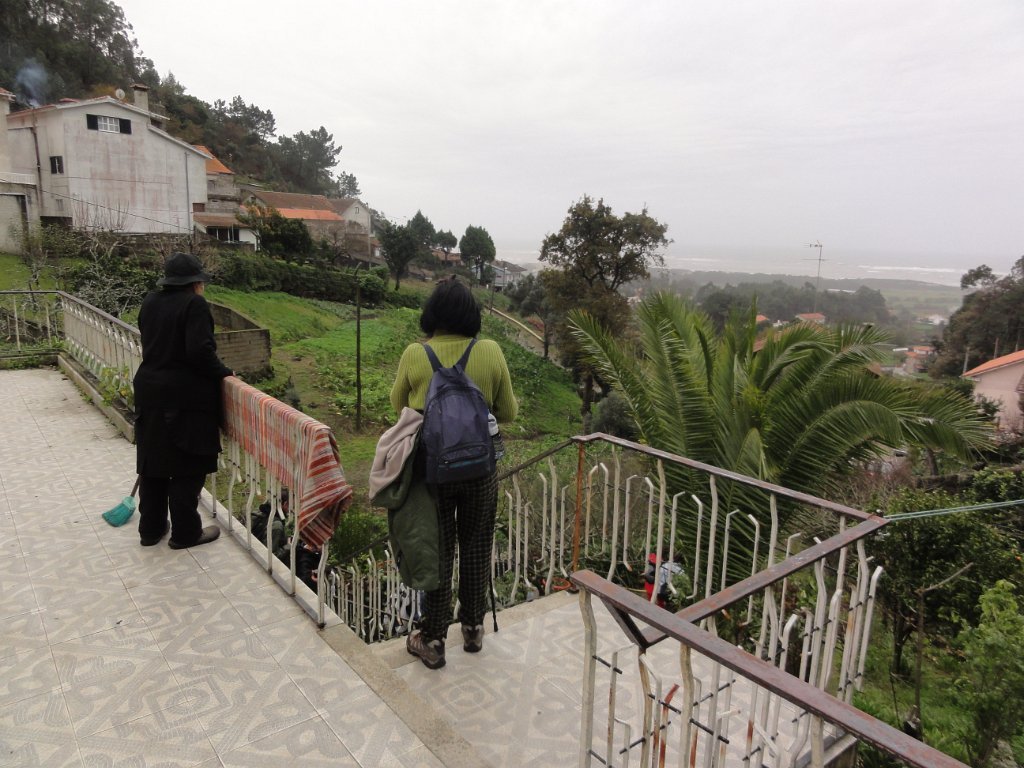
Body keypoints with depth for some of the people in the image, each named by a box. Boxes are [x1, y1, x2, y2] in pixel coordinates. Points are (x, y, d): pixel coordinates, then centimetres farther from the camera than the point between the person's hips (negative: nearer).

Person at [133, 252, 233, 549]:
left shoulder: (150, 302, 9)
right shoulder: (194, 305, -14)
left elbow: (152, 343, 16)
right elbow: (199, 350, -23)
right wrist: (223, 372, -9)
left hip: (150, 390, 8)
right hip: (186, 396, -7)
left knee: (153, 461, 16)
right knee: (187, 467, 4)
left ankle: (151, 528, 28)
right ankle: (185, 532, 14)